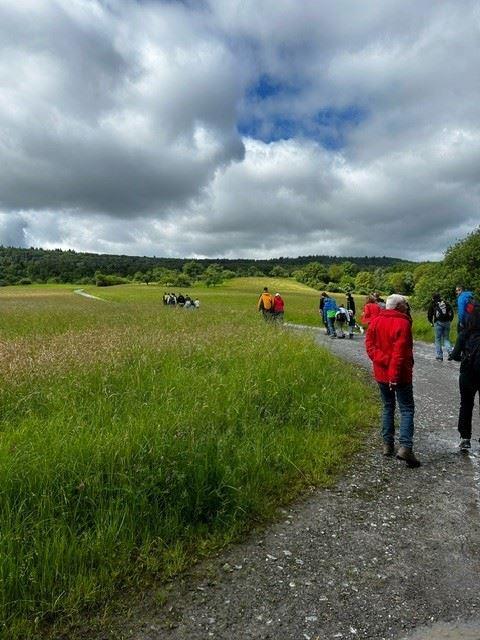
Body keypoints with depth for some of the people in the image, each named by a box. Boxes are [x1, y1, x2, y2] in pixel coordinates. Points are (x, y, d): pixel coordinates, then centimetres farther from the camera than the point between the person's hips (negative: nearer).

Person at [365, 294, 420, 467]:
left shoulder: (375, 321, 4)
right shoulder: (402, 323, -16)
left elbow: (370, 345, 0)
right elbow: (400, 353, -20)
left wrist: (381, 361, -5)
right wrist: (394, 375, -20)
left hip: (381, 373, 6)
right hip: (400, 374, -6)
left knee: (388, 407, 17)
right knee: (407, 409, 3)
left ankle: (387, 444, 20)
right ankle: (405, 447, -9)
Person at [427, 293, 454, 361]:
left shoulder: (432, 304, 8)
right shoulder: (446, 303, 15)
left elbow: (429, 315, 4)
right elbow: (451, 312, 10)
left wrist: (431, 322, 17)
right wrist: (450, 320, 18)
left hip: (438, 323, -3)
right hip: (447, 322, 3)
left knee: (438, 339, 5)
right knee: (446, 338, 14)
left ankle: (439, 356, 5)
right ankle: (450, 351, -9)